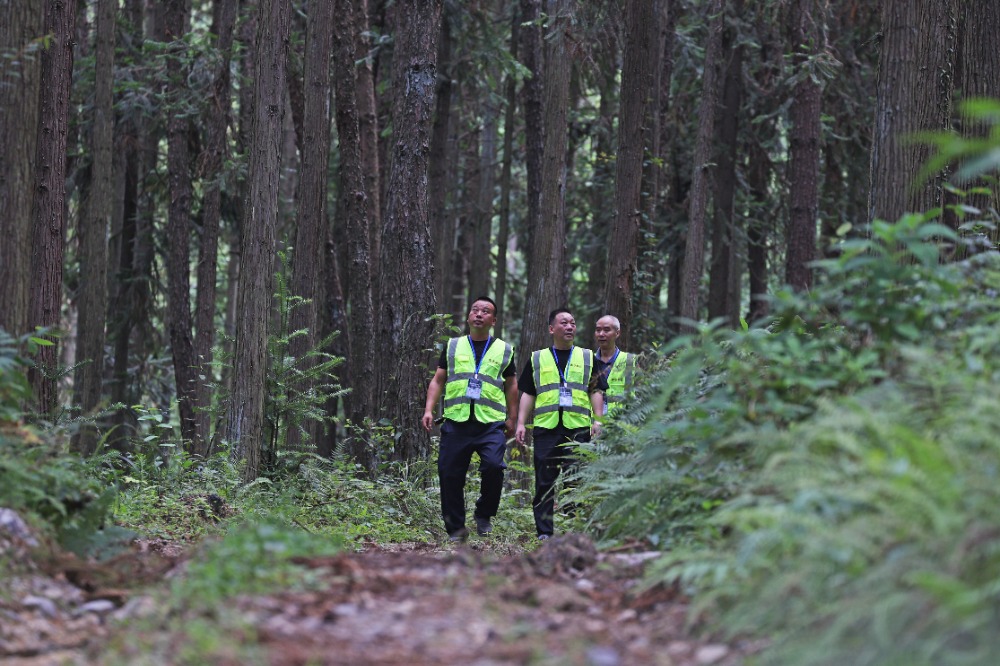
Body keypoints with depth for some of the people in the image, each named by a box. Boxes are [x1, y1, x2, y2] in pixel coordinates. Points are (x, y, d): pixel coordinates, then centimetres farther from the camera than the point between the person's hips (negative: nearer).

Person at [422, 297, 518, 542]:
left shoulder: (503, 350, 15)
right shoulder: (453, 346, 16)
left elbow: (510, 386, 19)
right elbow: (438, 380, 14)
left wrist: (512, 418, 13)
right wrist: (428, 410, 2)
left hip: (491, 423, -1)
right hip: (456, 421, 1)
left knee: (493, 466, -22)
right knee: (450, 475, -2)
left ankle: (484, 515, 0)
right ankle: (456, 529, 9)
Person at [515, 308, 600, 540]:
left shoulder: (587, 358, 15)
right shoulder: (537, 359, 16)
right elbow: (528, 394, 14)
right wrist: (521, 423, 4)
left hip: (578, 428, -1)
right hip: (546, 427, 1)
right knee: (545, 482, -2)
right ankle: (544, 533, 0)